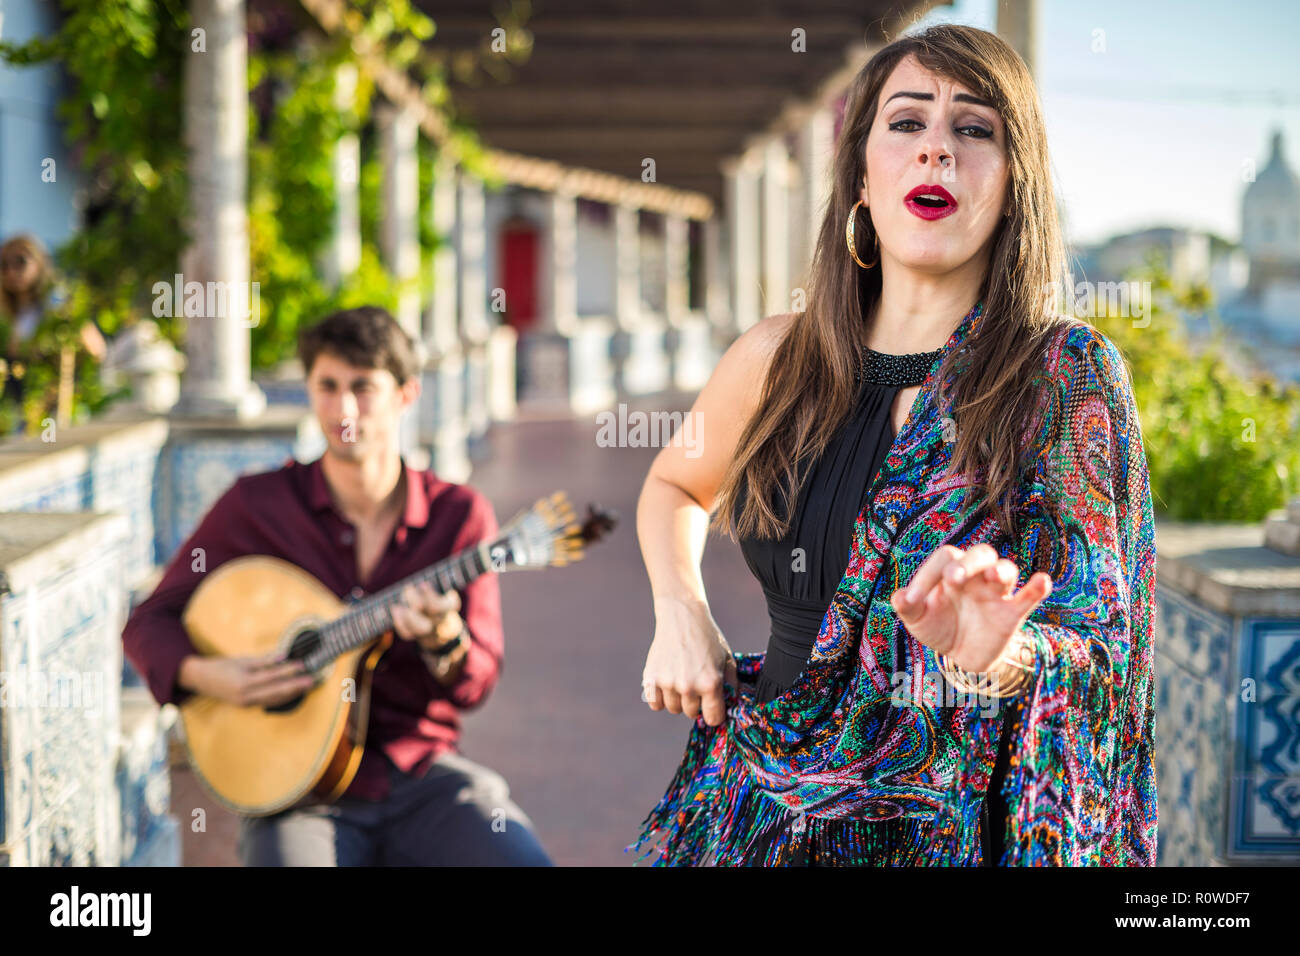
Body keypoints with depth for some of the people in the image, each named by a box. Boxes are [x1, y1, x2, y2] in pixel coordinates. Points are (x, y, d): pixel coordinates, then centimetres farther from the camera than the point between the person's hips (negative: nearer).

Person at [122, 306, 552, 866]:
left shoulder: (458, 514, 3)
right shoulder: (257, 505, 2)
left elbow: (476, 686, 1)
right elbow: (149, 623, 7)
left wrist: (444, 642, -22)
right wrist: (204, 676, -13)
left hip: (424, 777, 1)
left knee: (522, 861, -25)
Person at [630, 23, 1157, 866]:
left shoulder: (1068, 375, -11)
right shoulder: (776, 359, -1)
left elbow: (1098, 647, -15)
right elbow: (675, 484, 19)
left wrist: (1000, 658, -36)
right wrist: (680, 614, 1)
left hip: (956, 825, -3)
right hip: (764, 809, 3)